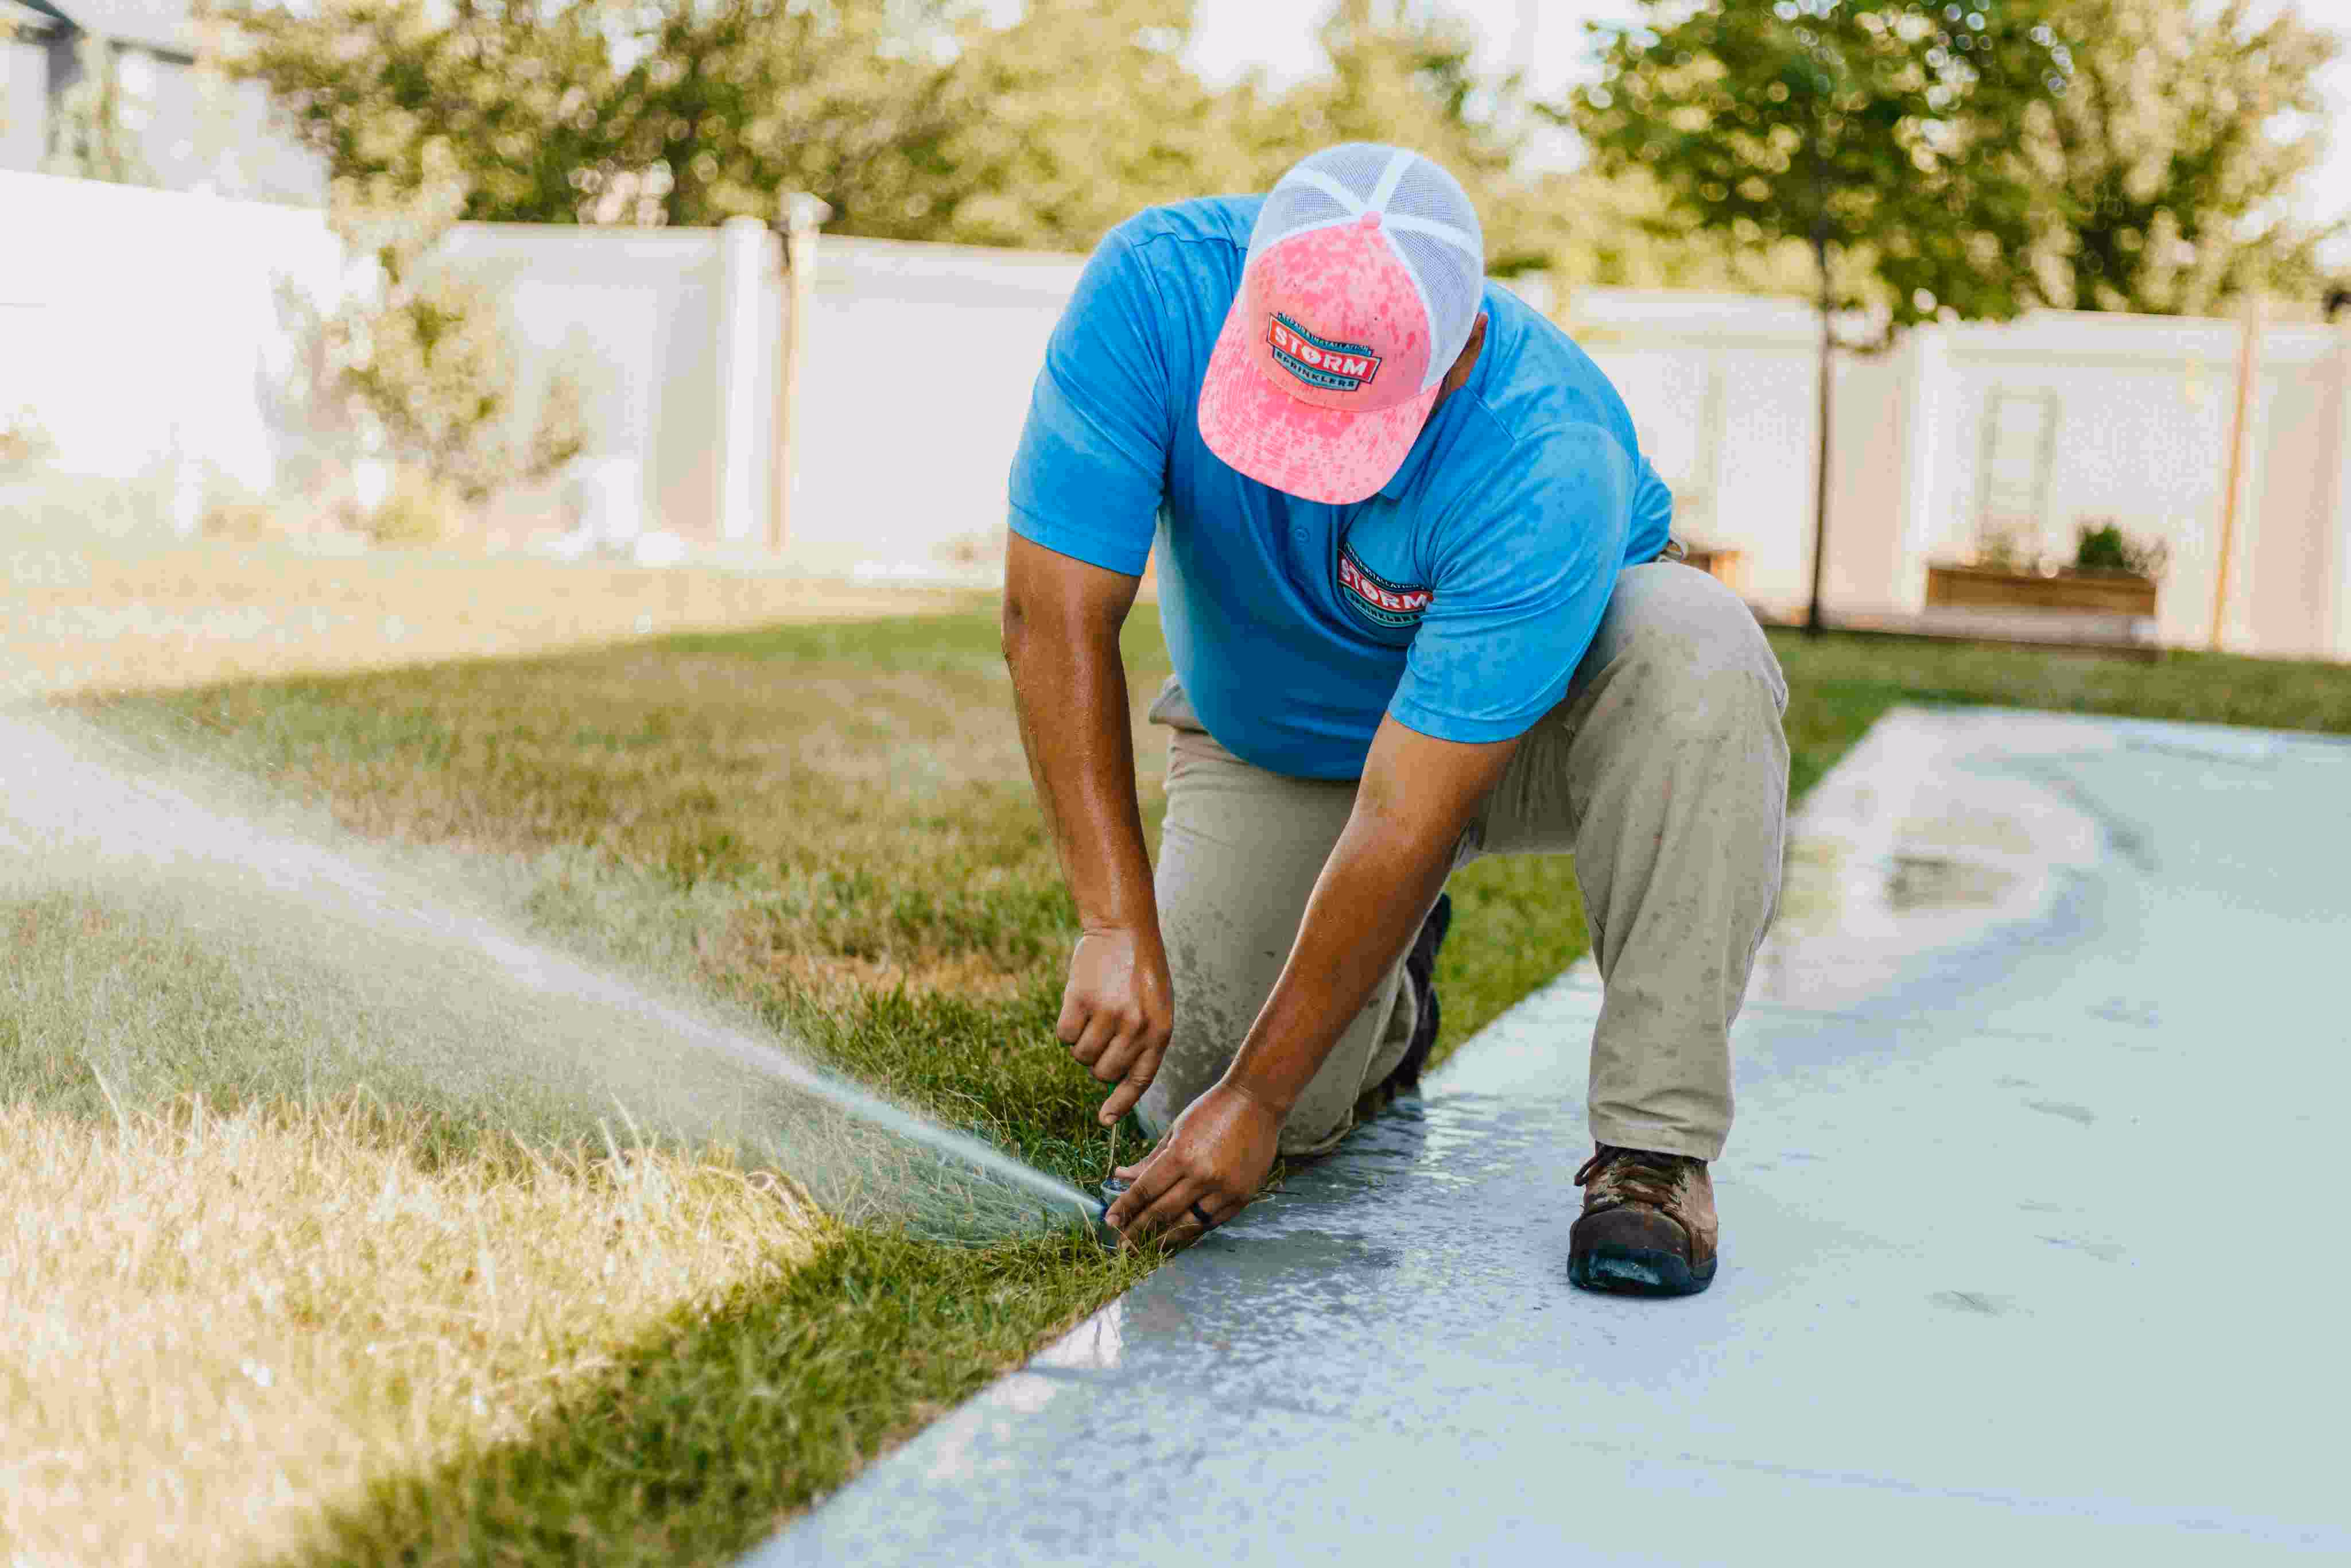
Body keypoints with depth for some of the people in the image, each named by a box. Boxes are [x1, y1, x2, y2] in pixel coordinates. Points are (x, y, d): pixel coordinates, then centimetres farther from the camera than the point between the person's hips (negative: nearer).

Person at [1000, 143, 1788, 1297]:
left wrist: (1259, 1098, -31)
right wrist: (1119, 930, -34)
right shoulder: (1156, 283, -30)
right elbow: (1054, 616, -28)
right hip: (1271, 743, 3)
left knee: (1698, 649, -36)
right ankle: (1387, 1005, 22)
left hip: (1526, 721, -2)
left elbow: (1407, 821, -35)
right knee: (1192, 1089, -14)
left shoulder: (1547, 470, -38)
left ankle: (1654, 1143, -25)